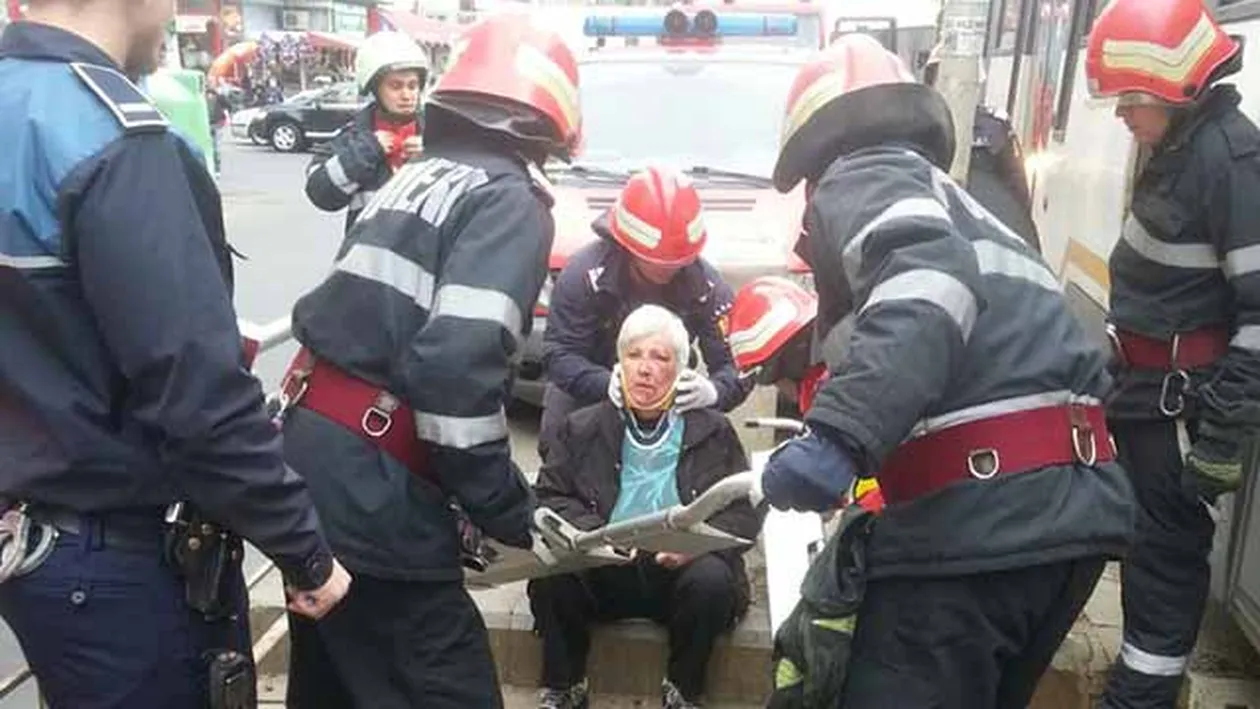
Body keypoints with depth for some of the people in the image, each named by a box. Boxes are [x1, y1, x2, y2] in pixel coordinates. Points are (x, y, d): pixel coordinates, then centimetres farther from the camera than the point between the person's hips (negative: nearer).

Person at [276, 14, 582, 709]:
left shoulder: (416, 176, 16)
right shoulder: (509, 197, -9)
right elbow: (456, 367, -23)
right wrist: (514, 514, -12)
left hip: (305, 452, 9)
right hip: (373, 489, -9)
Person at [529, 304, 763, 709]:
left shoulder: (712, 431, 6)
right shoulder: (584, 427, 9)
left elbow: (744, 512, 2)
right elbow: (549, 497, 5)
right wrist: (590, 535, -15)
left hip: (679, 572, 0)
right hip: (602, 570, 1)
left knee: (711, 580, -32)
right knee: (549, 575, -28)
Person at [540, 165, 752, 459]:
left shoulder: (705, 283, -23)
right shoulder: (584, 273, -29)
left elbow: (735, 362, -26)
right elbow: (559, 354, -31)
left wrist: (714, 391, -52)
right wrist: (605, 384, -52)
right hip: (587, 389, -1)